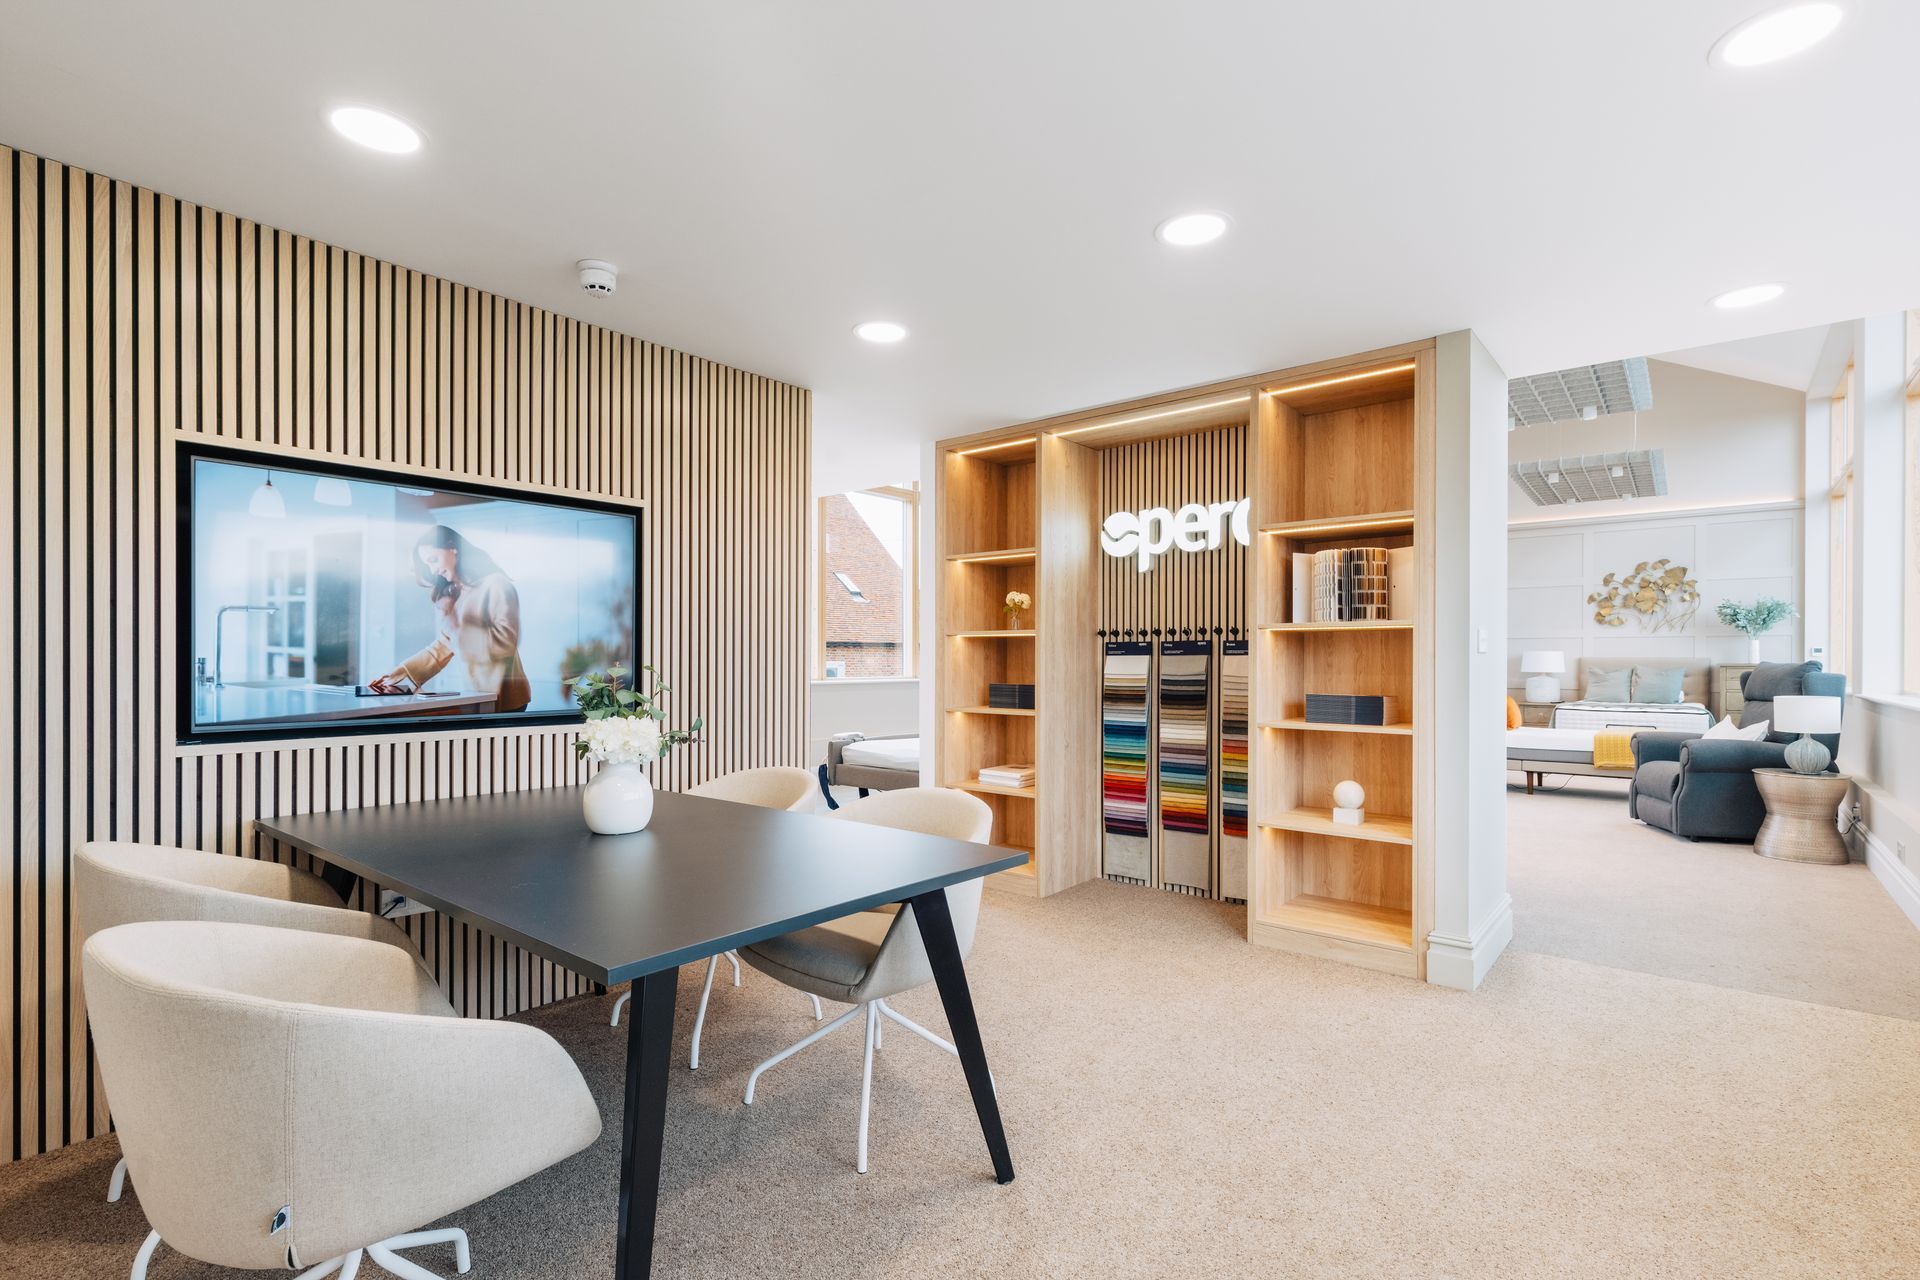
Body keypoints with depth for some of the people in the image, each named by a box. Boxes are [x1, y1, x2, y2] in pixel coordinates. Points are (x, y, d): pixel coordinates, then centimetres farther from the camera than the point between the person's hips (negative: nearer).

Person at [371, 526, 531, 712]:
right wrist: (402, 672, 3)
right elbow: (443, 646, 13)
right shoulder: (455, 594, 16)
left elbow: (506, 642, -18)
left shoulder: (496, 584, -8)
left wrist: (453, 624, -16)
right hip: (476, 696, 6)